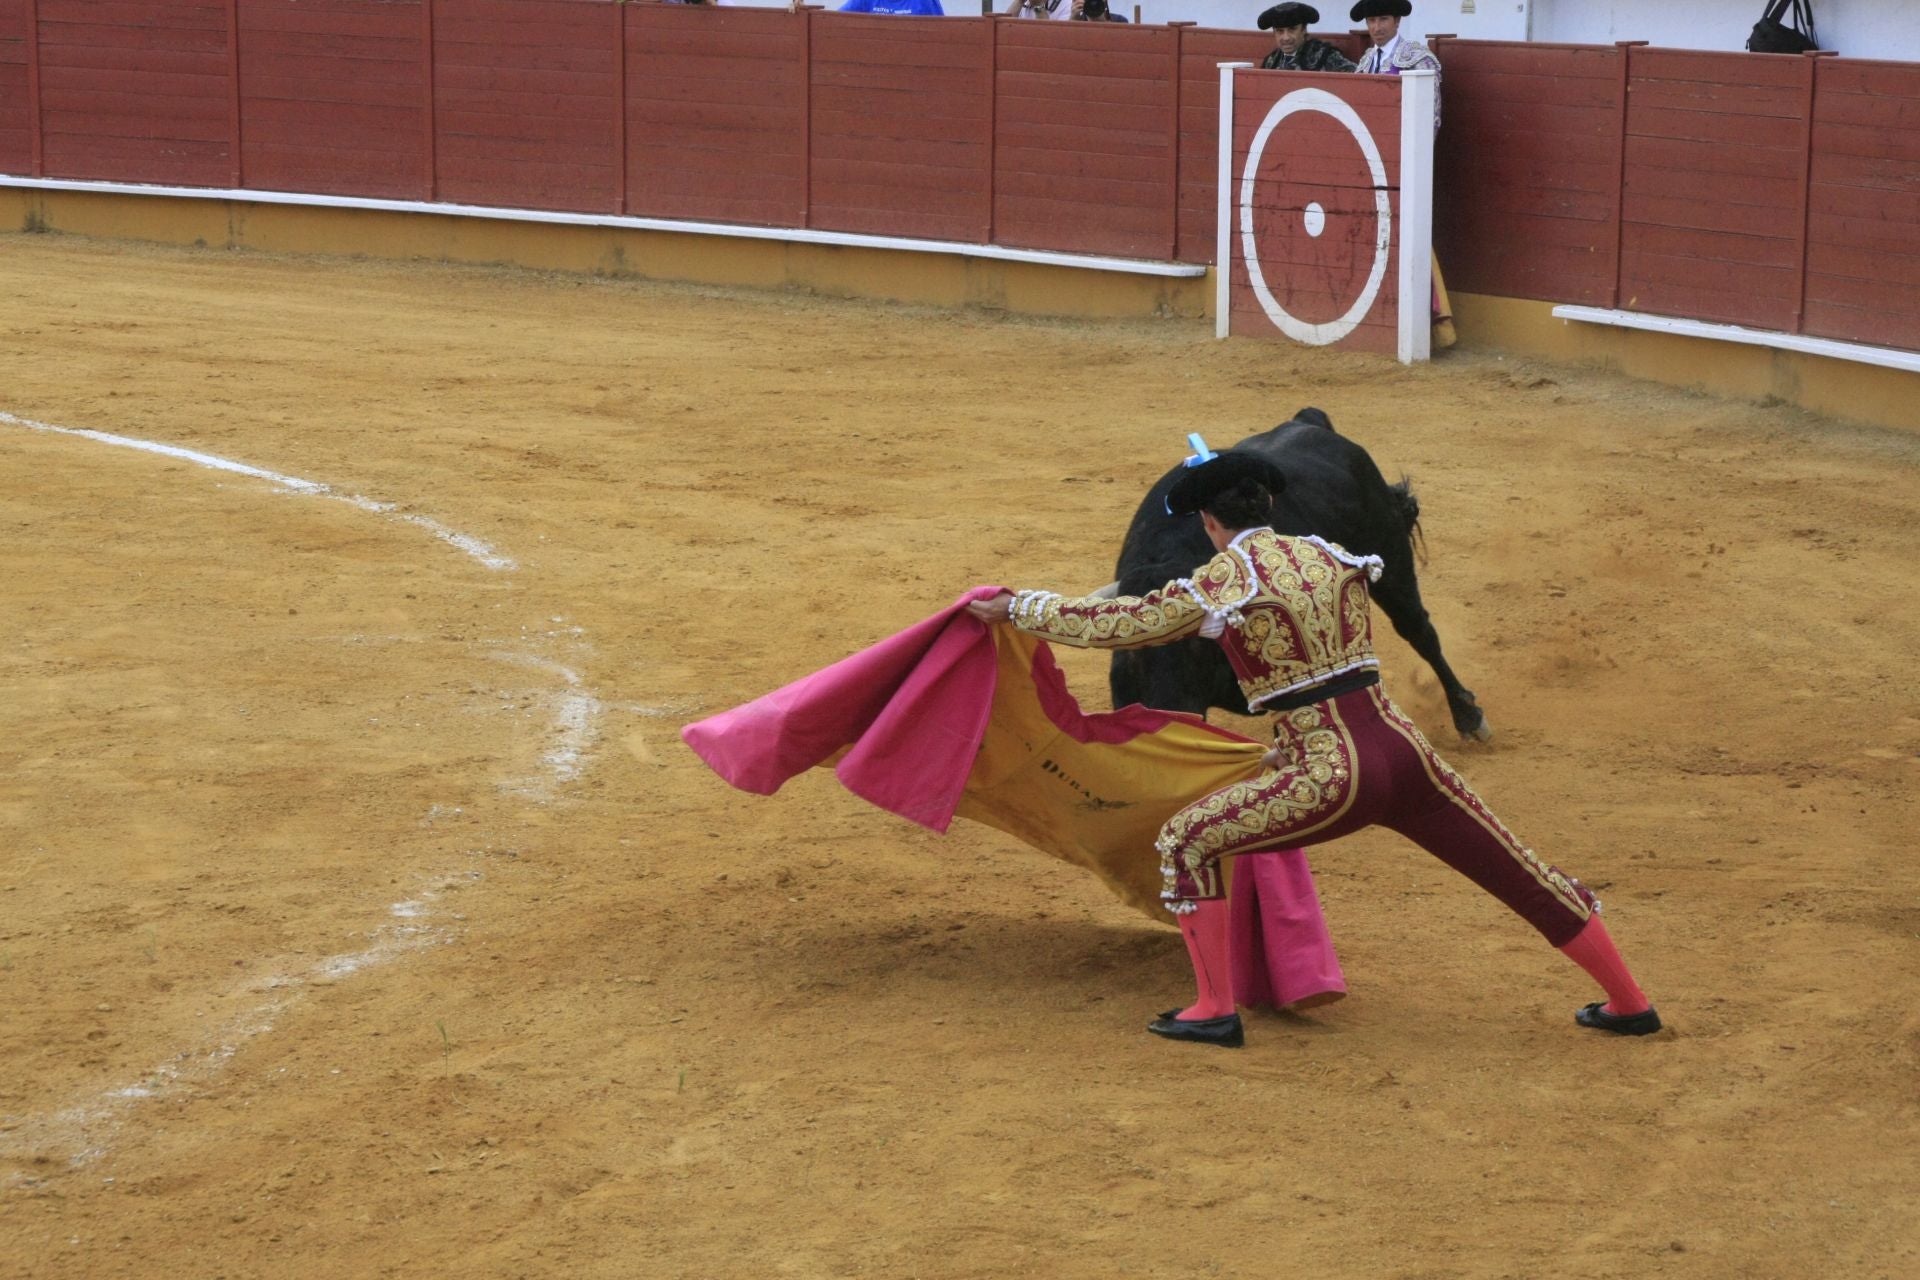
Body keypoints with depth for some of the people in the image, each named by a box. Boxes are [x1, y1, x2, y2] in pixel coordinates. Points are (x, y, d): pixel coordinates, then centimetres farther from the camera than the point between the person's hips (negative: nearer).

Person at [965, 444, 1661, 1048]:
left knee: (1186, 841, 9)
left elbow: (1110, 624, 2)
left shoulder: (1221, 583, -3)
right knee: (1517, 869, 16)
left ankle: (1215, 1009, 5)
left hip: (1332, 776, -6)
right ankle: (1629, 1003, 23)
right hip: (1403, 749, 6)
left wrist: (1014, 606, 15)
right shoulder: (1328, 555, 13)